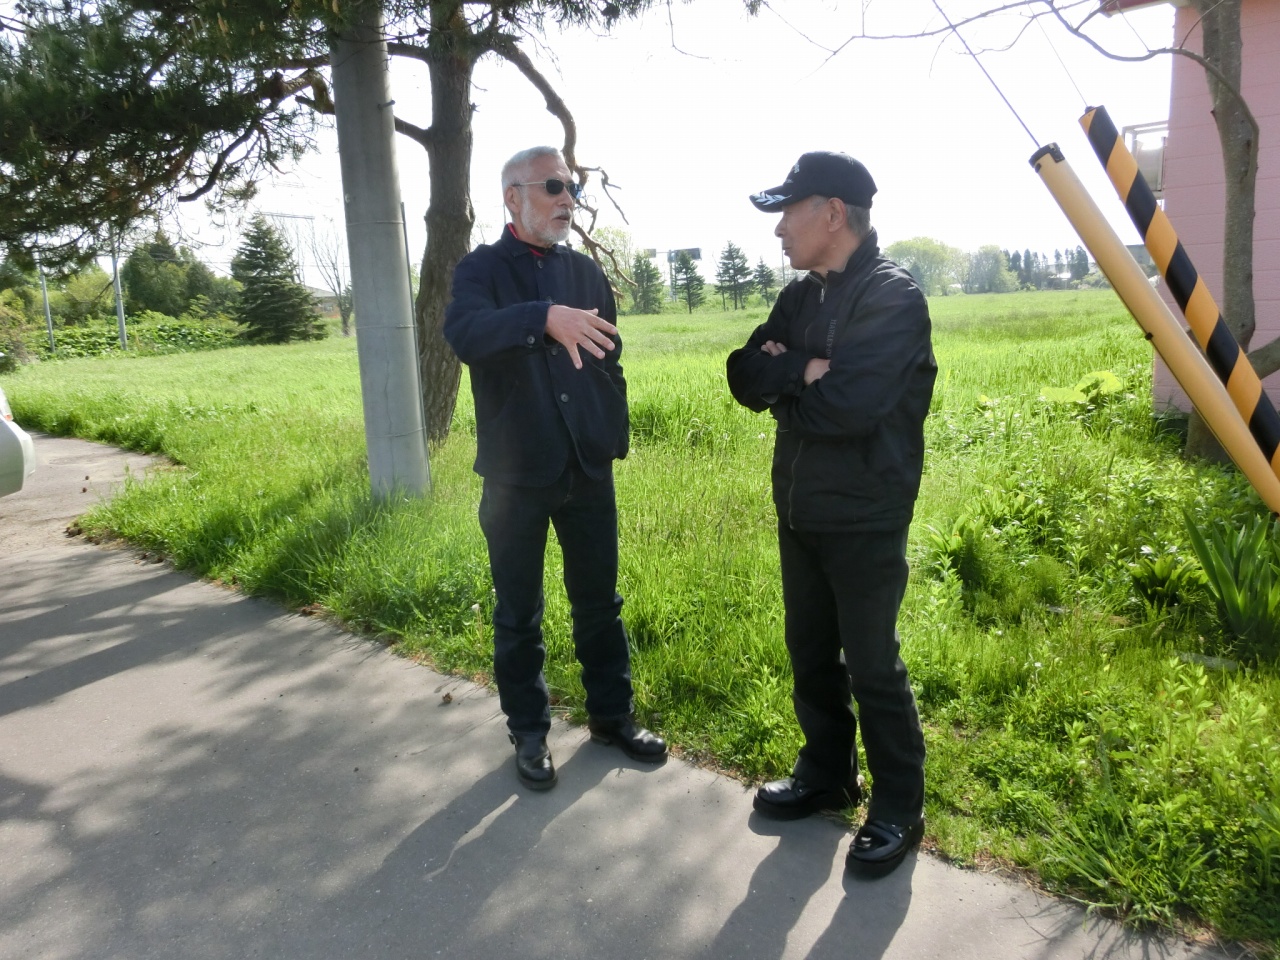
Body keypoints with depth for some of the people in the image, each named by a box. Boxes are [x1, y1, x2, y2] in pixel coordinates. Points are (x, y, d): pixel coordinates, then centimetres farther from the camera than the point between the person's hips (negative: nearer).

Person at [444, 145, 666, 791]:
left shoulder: (586, 272, 9)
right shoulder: (481, 270, -4)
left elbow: (610, 361, 13)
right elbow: (464, 333, -27)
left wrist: (614, 436, 4)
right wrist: (546, 318, -42)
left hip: (589, 469, 4)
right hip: (516, 473, -3)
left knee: (599, 600, 14)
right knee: (519, 615, 9)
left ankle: (612, 715, 31)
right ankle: (529, 732, 27)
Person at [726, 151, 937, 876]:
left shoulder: (894, 297, -15)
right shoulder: (800, 296, 10)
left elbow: (848, 406, -27)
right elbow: (744, 376, -1)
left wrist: (782, 393, -9)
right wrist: (801, 370, -19)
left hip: (865, 522, -8)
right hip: (799, 514, 8)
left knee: (872, 667, 3)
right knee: (810, 655, 17)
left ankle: (900, 809, 22)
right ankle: (827, 774, 37)